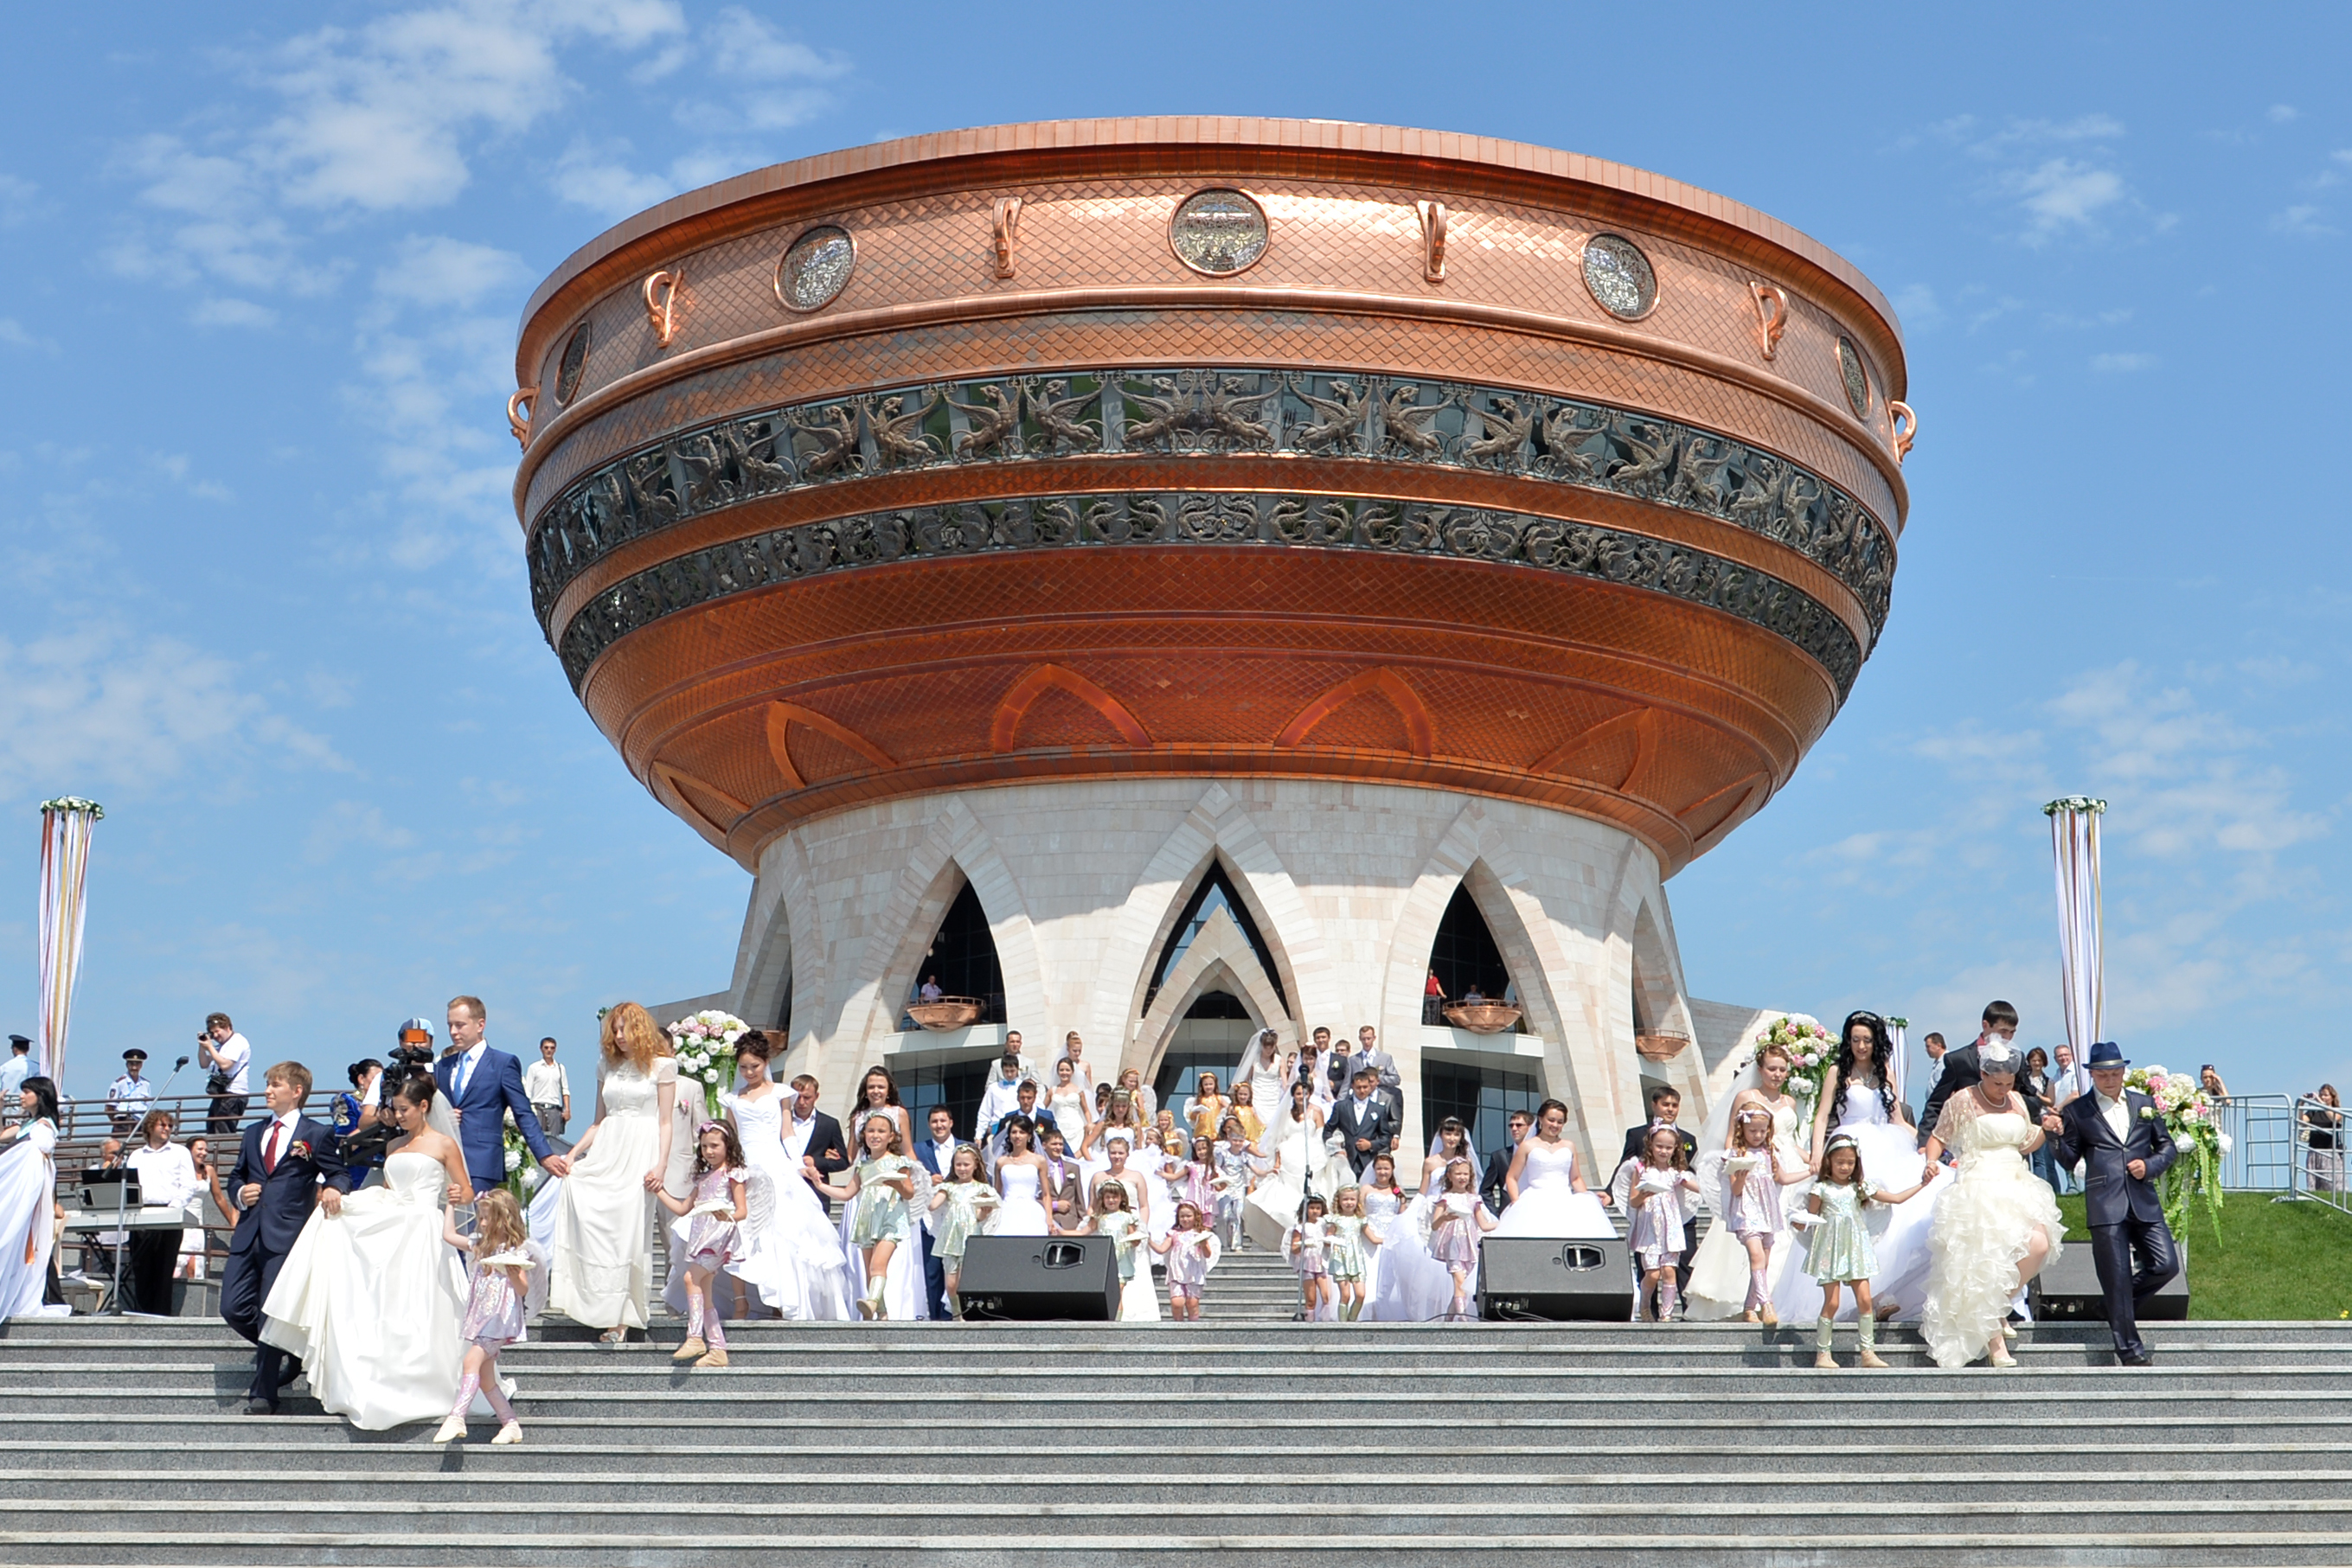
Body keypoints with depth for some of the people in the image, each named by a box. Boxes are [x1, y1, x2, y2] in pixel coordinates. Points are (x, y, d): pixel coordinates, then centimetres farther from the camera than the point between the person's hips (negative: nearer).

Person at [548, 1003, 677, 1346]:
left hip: (640, 1154, -5)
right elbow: (599, 1121, 18)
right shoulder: (608, 1065, 16)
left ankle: (620, 1317, -5)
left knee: (628, 1233, -8)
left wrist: (661, 1165, -11)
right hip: (606, 1151, 5)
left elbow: (665, 1122, -1)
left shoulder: (662, 1065, 3)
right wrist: (574, 1152, 5)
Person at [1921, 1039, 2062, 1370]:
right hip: (1979, 1189, -5)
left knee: (2039, 1244, -16)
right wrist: (1931, 1162, -13)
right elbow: (1938, 1137, 5)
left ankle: (2001, 1307, 9)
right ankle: (1994, 1341, -3)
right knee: (1987, 1262, -11)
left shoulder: (2018, 1102, 14)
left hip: (2017, 1186, 5)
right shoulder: (1962, 1102, -1)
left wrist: (2046, 1130, 4)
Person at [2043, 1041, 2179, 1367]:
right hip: (2105, 1206, -3)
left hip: (2144, 1202, 3)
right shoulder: (2077, 1111, 7)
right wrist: (2057, 1134, -10)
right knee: (2117, 1278, -4)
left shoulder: (2144, 1104, 15)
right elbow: (2069, 1159, 8)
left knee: (2166, 1266, -4)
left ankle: (2121, 1306, 22)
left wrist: (2150, 1166, -1)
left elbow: (2167, 1147, 19)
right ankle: (2129, 1348, 4)